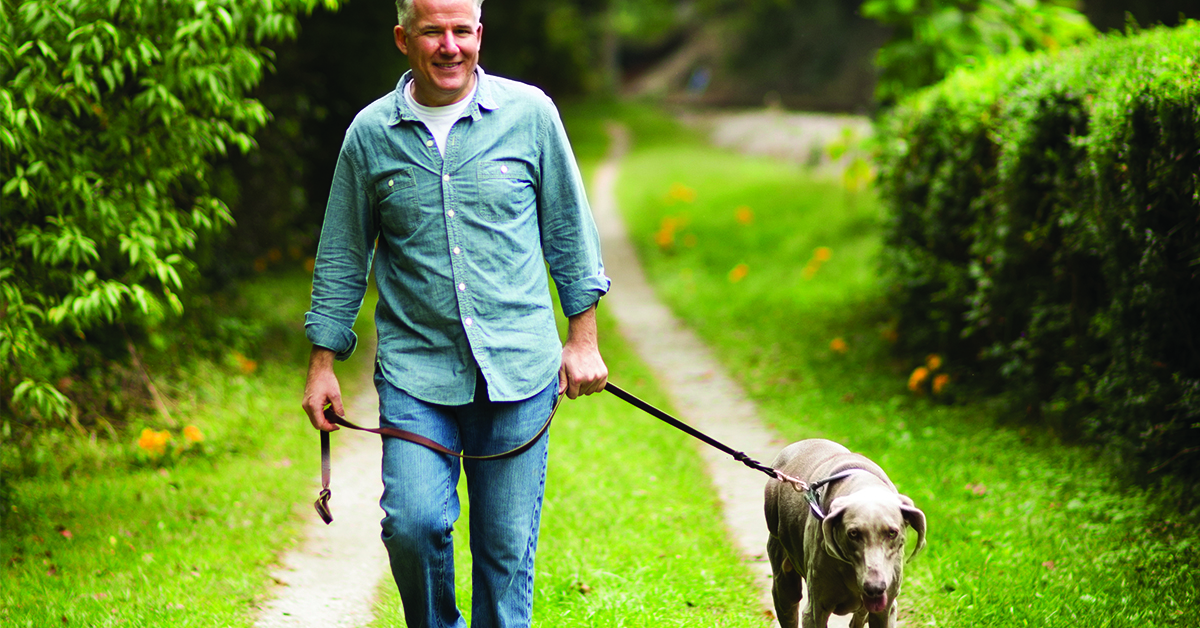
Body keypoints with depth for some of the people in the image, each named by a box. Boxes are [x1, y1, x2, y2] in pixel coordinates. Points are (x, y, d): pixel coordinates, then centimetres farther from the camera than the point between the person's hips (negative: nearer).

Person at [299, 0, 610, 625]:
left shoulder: (529, 113, 1)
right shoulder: (370, 134, 3)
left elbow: (569, 229, 10)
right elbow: (342, 257, 12)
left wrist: (583, 338, 9)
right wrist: (322, 362, 10)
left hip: (517, 366, 0)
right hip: (414, 368, 0)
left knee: (506, 545, 3)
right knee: (412, 524, -13)